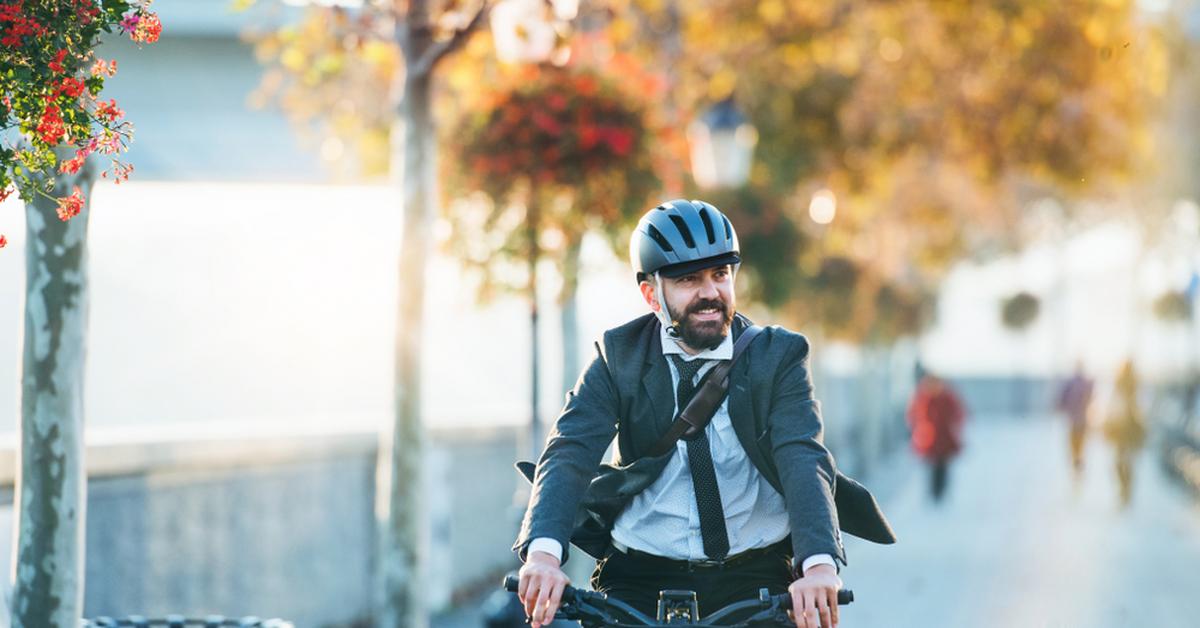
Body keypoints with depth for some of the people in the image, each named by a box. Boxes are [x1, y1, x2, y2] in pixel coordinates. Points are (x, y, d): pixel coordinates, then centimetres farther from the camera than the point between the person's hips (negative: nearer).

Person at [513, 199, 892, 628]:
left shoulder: (778, 356, -1)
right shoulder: (619, 358, 0)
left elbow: (804, 459, -16)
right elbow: (570, 453, -13)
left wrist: (819, 564, -35)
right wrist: (543, 552, -33)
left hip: (755, 581, 0)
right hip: (640, 581, 0)